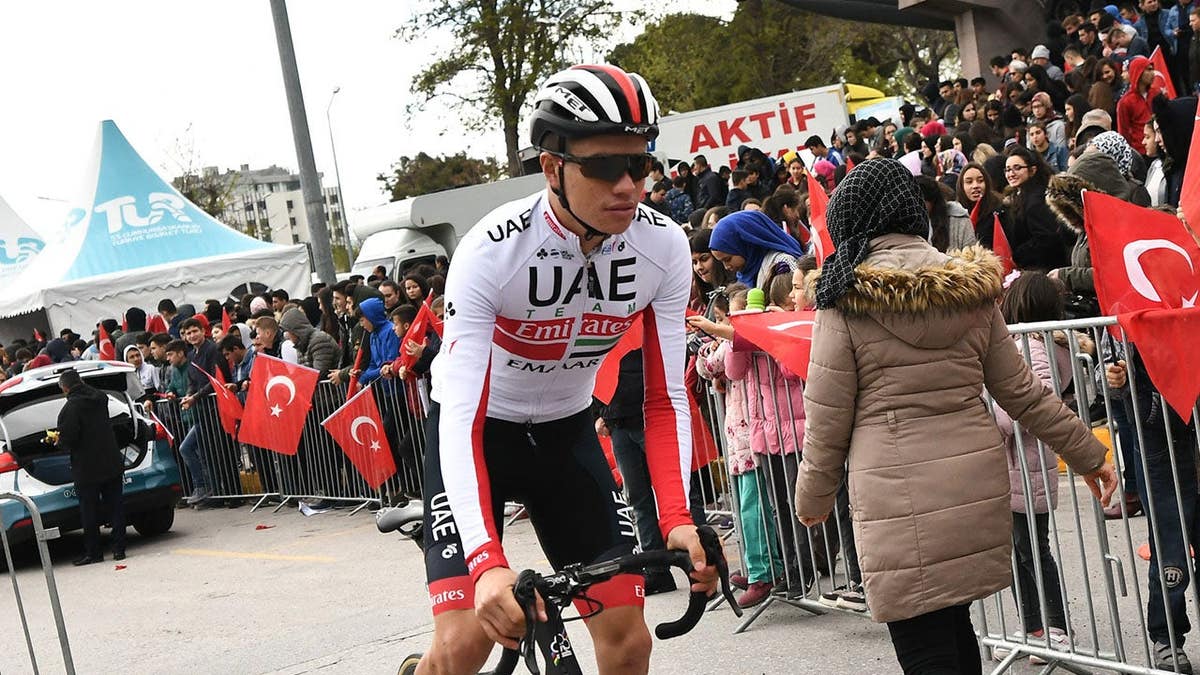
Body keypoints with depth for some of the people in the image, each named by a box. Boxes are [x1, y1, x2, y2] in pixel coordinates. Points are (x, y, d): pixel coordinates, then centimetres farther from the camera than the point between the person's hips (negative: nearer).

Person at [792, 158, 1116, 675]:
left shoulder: (845, 300, -7)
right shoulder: (971, 288, 6)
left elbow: (827, 419, -4)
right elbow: (1021, 392, 11)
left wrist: (814, 496, 9)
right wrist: (1087, 453, 22)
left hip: (899, 497, -5)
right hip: (979, 482, 5)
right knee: (954, 625, 23)